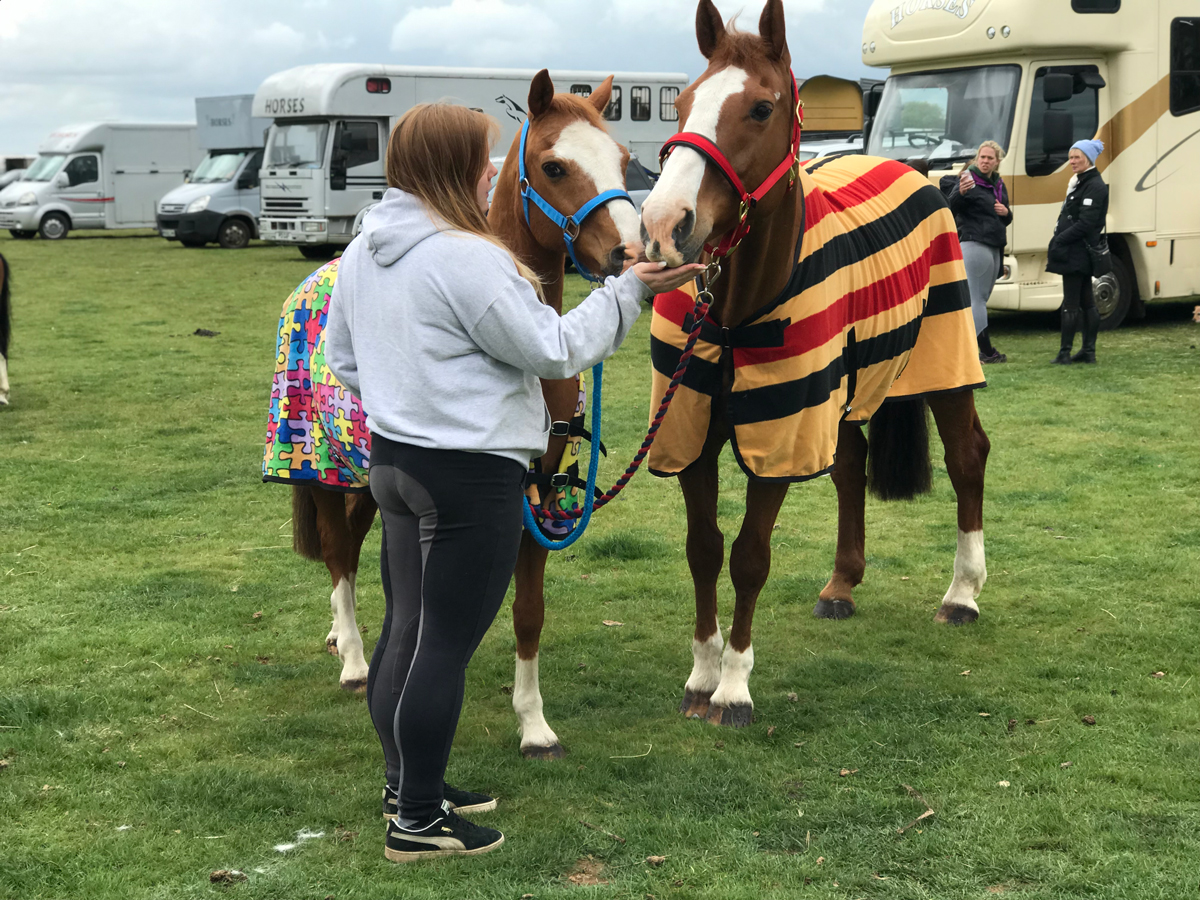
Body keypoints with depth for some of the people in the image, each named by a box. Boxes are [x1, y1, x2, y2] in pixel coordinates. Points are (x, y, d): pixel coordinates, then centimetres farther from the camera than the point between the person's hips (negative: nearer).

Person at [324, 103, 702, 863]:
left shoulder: (362, 252, 7)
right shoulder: (467, 258, -22)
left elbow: (344, 360, 17)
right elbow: (553, 350, -16)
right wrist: (629, 290, -8)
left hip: (396, 459, 9)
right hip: (471, 475, -9)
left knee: (405, 630, 18)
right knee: (446, 645, -1)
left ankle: (408, 784, 31)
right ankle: (417, 821, 8)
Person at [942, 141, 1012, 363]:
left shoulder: (999, 185, 16)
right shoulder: (968, 180, -7)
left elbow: (1006, 220, 23)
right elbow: (951, 209, -20)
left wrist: (1006, 213, 0)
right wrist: (961, 192, -39)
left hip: (994, 248, 9)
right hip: (974, 245, -9)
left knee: (980, 298, 8)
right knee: (976, 298, -7)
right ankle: (987, 351, -8)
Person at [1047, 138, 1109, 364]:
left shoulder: (1095, 186, -13)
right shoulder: (1080, 182, 18)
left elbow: (1086, 223, -21)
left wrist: (1059, 241, -19)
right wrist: (1058, 241, 9)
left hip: (1077, 253, -10)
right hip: (1078, 254, 10)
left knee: (1070, 303, -8)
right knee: (1086, 302, 11)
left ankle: (1065, 352, -7)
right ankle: (1089, 350, 14)